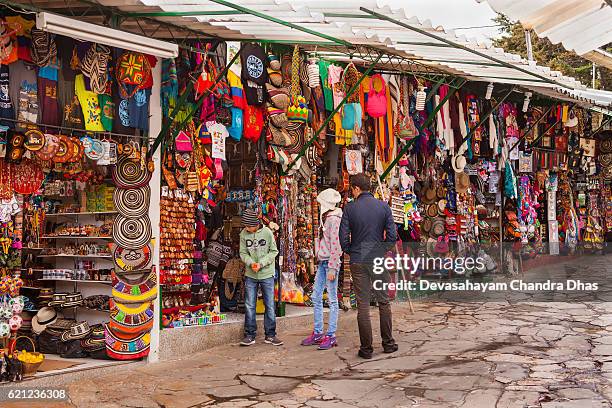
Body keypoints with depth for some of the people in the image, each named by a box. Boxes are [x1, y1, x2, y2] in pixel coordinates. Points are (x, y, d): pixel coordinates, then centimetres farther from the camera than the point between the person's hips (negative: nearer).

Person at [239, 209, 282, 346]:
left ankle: (270, 335, 17)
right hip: (250, 275, 1)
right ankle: (250, 335, 15)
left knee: (270, 305, 5)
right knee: (249, 306, 4)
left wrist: (261, 263, -16)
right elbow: (243, 253, 3)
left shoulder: (267, 232, -9)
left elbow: (273, 251, -4)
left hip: (267, 274, -1)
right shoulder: (243, 234, -3)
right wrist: (250, 263, -16)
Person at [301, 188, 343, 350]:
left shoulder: (334, 219, -13)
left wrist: (332, 268, -19)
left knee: (332, 300, -2)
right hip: (322, 262, 9)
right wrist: (319, 260, 14)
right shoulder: (325, 218, 14)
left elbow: (335, 246, -17)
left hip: (330, 262, -9)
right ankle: (317, 333, 19)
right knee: (316, 297, 11)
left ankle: (331, 336, 4)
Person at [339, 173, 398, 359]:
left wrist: (352, 253, 9)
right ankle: (388, 343, 21)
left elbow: (343, 239, -8)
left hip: (358, 262, -1)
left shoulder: (350, 208, -6)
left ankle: (366, 348, 8)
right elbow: (392, 236, -4)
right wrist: (382, 250, 11)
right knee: (384, 302, 13)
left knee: (363, 305, 3)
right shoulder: (383, 206, -1)